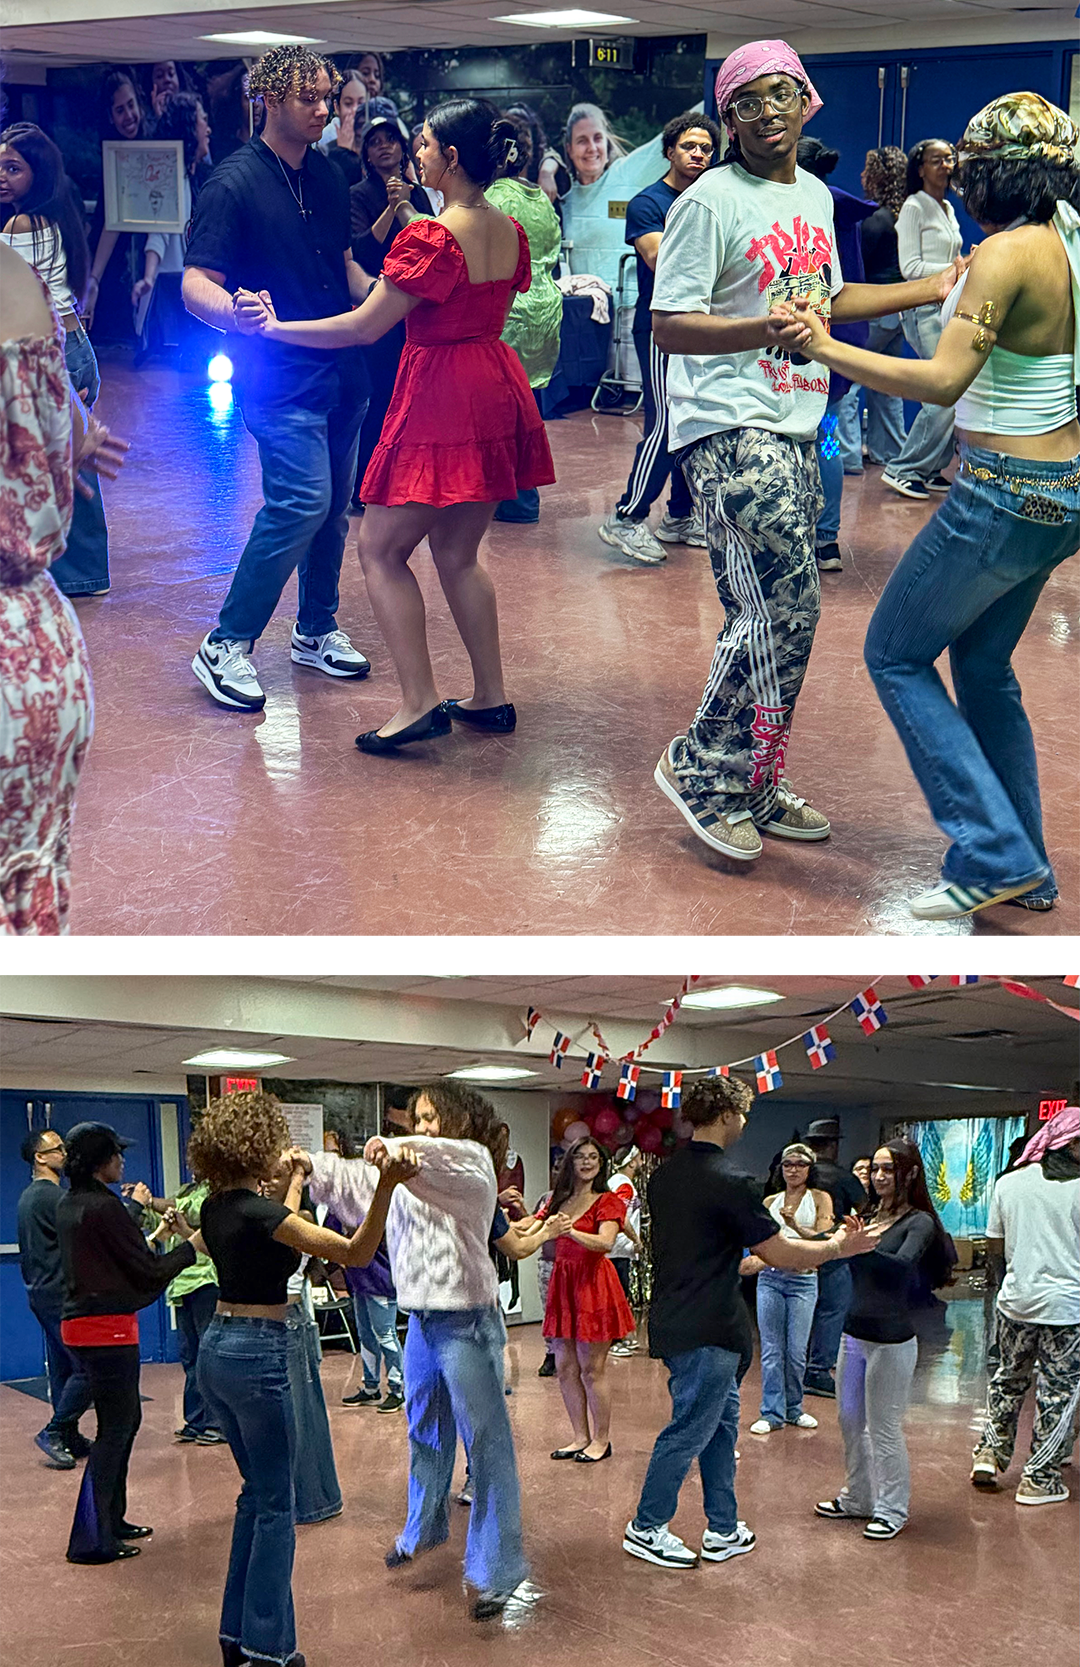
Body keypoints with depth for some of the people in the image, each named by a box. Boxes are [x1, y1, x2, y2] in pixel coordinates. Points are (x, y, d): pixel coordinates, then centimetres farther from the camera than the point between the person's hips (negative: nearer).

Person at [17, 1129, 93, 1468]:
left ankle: (70, 1439, 15)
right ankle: (54, 1432, -4)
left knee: (62, 1368, 12)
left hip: (41, 1292, 11)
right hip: (60, 1293, -11)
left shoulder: (28, 1196, 16)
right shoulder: (52, 1196, -17)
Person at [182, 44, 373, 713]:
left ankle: (317, 630, 29)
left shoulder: (329, 176, 11)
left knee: (332, 505, 13)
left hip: (341, 370, 7)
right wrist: (236, 311, -38)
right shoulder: (234, 183, -10)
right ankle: (227, 646, -7)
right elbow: (196, 284, -17)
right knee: (301, 499, -17)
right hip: (279, 375, -7)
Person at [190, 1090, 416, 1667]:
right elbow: (356, 1252, -26)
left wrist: (292, 1183, 39)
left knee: (257, 1490, 19)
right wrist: (386, 1185, -37)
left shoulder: (217, 1208, 5)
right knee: (276, 1502, 1)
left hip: (217, 1348, 9)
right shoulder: (259, 1212, -20)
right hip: (257, 1356, -9)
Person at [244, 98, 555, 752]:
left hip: (441, 399, -8)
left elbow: (364, 327, -15)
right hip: (500, 391, 8)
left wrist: (275, 327, -6)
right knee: (458, 553, 17)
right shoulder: (511, 233, 6)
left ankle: (420, 702, -6)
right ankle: (493, 697, 19)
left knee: (382, 550, 1)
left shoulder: (431, 237, -17)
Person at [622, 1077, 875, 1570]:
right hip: (706, 1331, -9)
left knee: (722, 1423, 17)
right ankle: (646, 1529, 13)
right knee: (689, 1431, 3)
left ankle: (723, 1531, 23)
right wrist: (837, 1247, 1)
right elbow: (779, 1253, -14)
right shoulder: (728, 1182, -19)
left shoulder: (663, 1175, 8)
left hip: (673, 1320, 9)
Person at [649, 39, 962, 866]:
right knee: (783, 608, -15)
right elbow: (670, 325, -15)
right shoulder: (710, 201, -10)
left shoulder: (815, 195, 15)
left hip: (795, 431, 8)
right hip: (731, 429, -8)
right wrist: (760, 331, -31)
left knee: (777, 615, 10)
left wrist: (932, 289, 28)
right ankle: (703, 768, 1)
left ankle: (754, 788, 21)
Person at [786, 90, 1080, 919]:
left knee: (897, 655, 5)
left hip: (1007, 493, -9)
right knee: (983, 664, 21)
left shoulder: (1011, 253, -19)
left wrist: (826, 348, -23)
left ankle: (994, 856, 1)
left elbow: (945, 380, -28)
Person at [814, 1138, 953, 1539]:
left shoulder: (919, 1222, -12)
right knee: (850, 1422, 15)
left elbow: (903, 1265, -30)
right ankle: (858, 1498, 30)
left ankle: (892, 1509, 13)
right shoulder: (870, 1217, 8)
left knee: (884, 1429, 0)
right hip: (854, 1334, 7)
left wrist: (866, 1249, -46)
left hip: (891, 1340, -7)